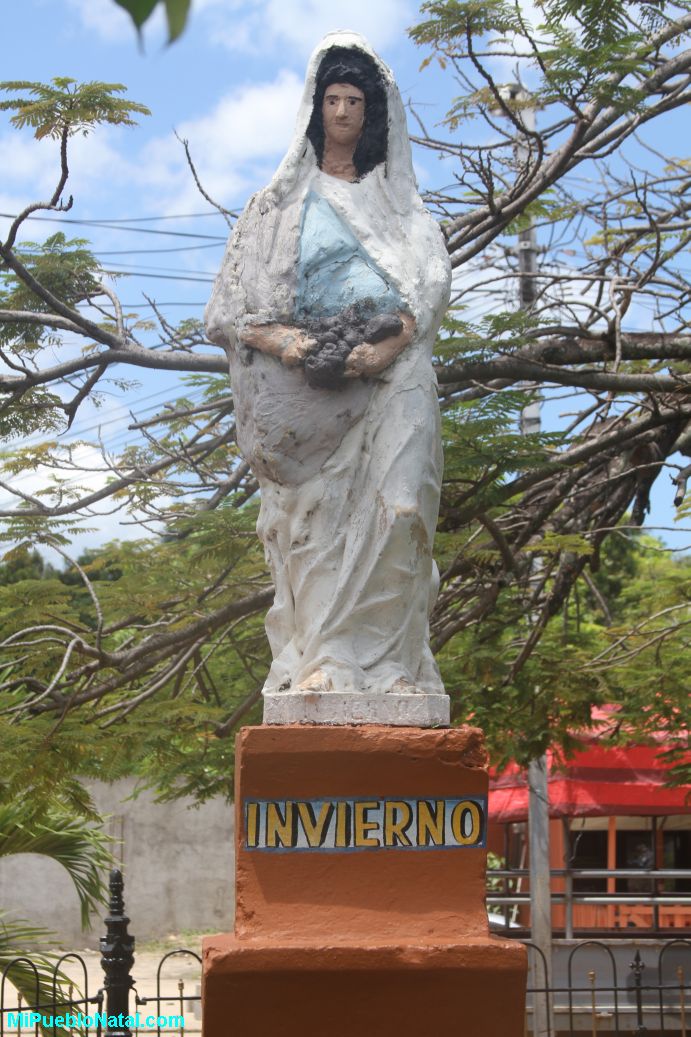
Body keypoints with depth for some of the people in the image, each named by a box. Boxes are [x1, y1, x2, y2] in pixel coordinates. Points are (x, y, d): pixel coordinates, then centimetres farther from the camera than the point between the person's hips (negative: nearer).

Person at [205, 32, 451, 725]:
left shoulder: (397, 201, 20)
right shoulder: (283, 202, 18)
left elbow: (429, 284, 6)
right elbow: (235, 299, 10)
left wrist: (389, 347, -13)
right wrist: (280, 341, -11)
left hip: (389, 378, 0)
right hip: (306, 383, 0)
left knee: (387, 509, -16)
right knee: (315, 518, -8)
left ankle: (382, 660, -16)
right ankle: (316, 666, -11)